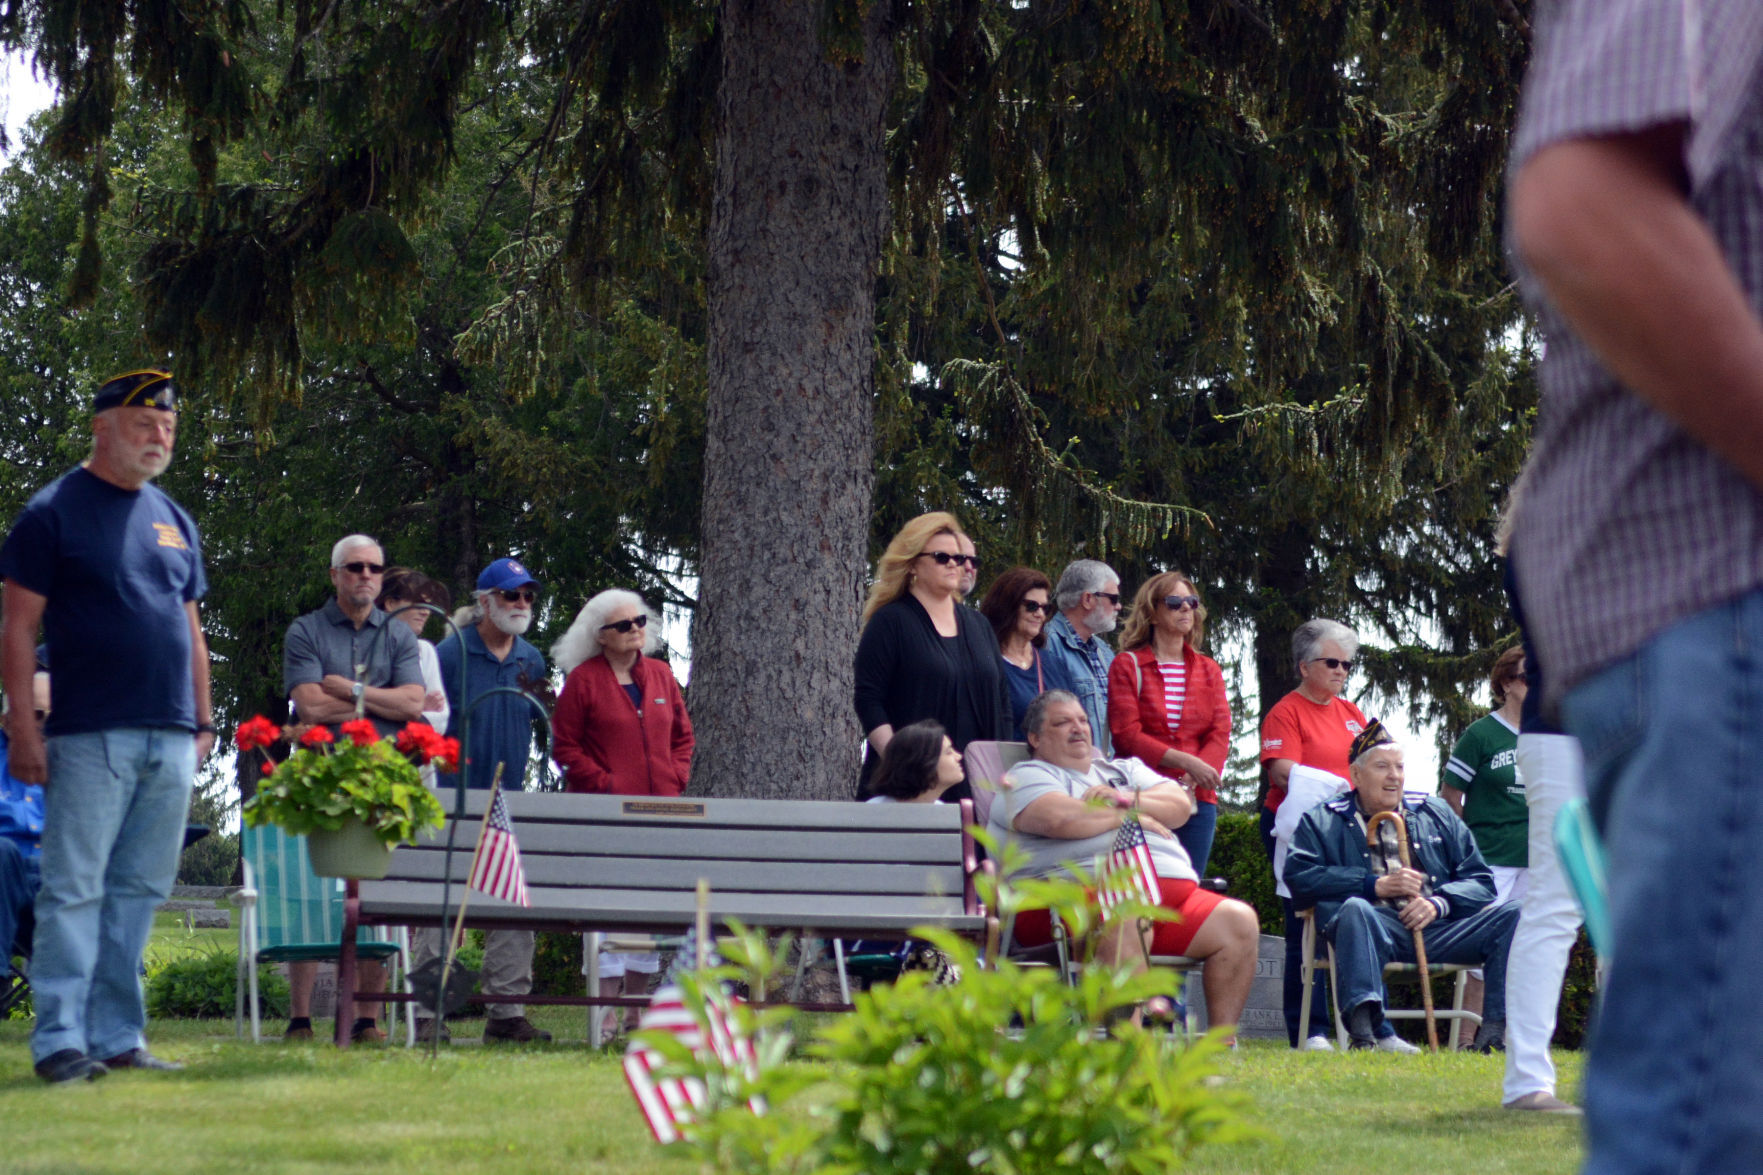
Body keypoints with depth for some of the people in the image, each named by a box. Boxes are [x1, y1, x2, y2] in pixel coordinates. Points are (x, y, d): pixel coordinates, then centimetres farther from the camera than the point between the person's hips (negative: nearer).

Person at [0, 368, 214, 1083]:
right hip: (89, 736, -6)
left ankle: (117, 1037, 10)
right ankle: (59, 1039, -6)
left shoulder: (173, 520, 18)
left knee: (139, 891, 6)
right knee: (74, 889, -7)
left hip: (170, 740, 6)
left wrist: (203, 721, 17)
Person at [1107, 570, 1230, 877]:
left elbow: (1220, 736, 6)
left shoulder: (1209, 671, 17)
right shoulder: (1128, 666, 5)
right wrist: (1185, 762, -16)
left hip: (1198, 801, 4)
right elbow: (1127, 735, -6)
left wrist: (1191, 782, -12)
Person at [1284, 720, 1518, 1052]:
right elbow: (1300, 878, 0)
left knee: (1512, 916, -20)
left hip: (1436, 930, 3)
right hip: (1377, 929, -3)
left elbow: (1479, 881, 18)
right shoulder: (1322, 821, 19)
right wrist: (1375, 885, -8)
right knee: (1355, 909, -38)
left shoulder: (1436, 813, 27)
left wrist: (1439, 903, -4)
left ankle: (1492, 1035, -30)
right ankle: (1361, 1033, -55)